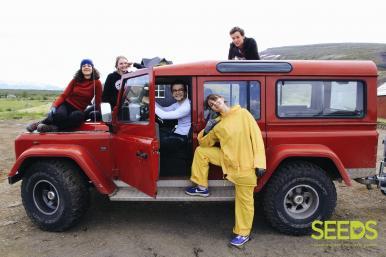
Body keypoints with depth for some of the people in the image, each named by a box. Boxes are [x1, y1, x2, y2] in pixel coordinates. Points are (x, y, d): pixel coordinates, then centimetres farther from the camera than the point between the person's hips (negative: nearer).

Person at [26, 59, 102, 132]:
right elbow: (64, 95, -1)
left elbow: (97, 102, -2)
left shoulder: (97, 83, -3)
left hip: (79, 110, -1)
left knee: (79, 116, -40)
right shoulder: (75, 80, 5)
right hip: (67, 104, 1)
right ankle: (41, 123, -9)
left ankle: (54, 127, -26)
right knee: (59, 115, -36)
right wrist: (54, 106, -16)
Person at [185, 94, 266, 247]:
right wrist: (205, 132, -8)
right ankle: (202, 187, 12)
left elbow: (256, 135, -11)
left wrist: (259, 162, -18)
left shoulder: (242, 113, -7)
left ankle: (243, 234, 25)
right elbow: (204, 143, 14)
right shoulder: (217, 124, 7)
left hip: (245, 165, -5)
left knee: (244, 201, 4)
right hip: (227, 160, 5)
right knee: (200, 151, 0)